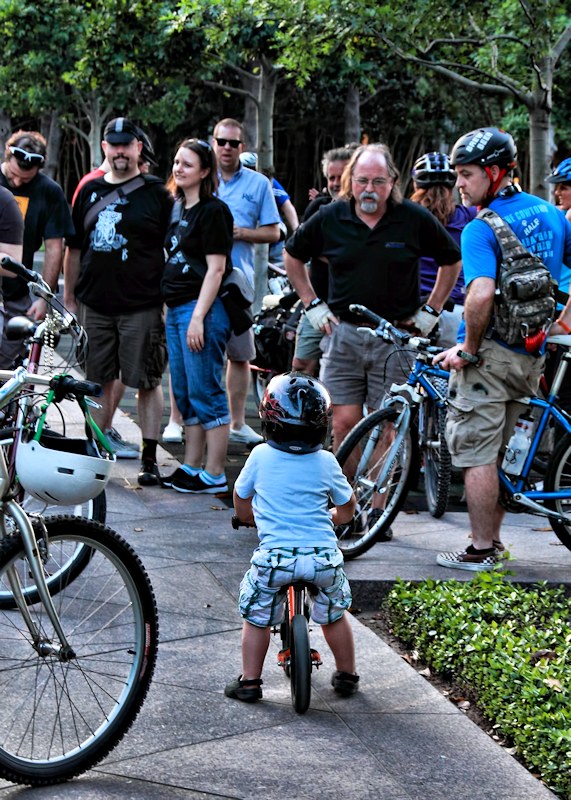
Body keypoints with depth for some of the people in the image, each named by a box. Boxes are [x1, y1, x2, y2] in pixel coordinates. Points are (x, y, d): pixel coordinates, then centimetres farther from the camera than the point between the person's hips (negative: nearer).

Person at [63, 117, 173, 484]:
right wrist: (69, 296, 17)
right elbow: (74, 247, 18)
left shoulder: (157, 193, 0)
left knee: (147, 382, -2)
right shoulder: (90, 191, 12)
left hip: (142, 306, -4)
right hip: (96, 304, 4)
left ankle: (150, 458, 1)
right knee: (100, 380, 10)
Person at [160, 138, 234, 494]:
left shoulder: (213, 211, -10)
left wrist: (198, 318, -20)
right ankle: (191, 467, 20)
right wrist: (175, 311, 15)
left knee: (206, 393, -6)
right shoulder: (178, 209, 16)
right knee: (185, 394, 13)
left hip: (201, 309, -9)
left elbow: (216, 268, -15)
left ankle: (215, 475, -2)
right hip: (175, 309, 9)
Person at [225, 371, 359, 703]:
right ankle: (347, 675, 32)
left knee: (257, 618, 16)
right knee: (334, 615, 22)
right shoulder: (326, 462, 0)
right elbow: (348, 505, 14)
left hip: (274, 555, -1)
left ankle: (249, 681, 18)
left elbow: (241, 503, 13)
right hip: (323, 556, 1)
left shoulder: (261, 456, -1)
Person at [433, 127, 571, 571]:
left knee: (476, 454, 0)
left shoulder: (481, 229, -16)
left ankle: (481, 551, 3)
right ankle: (493, 539, 24)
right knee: (497, 450, 18)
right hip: (532, 356, 8)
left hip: (491, 352, -8)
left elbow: (482, 295, -29)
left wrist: (467, 349, -16)